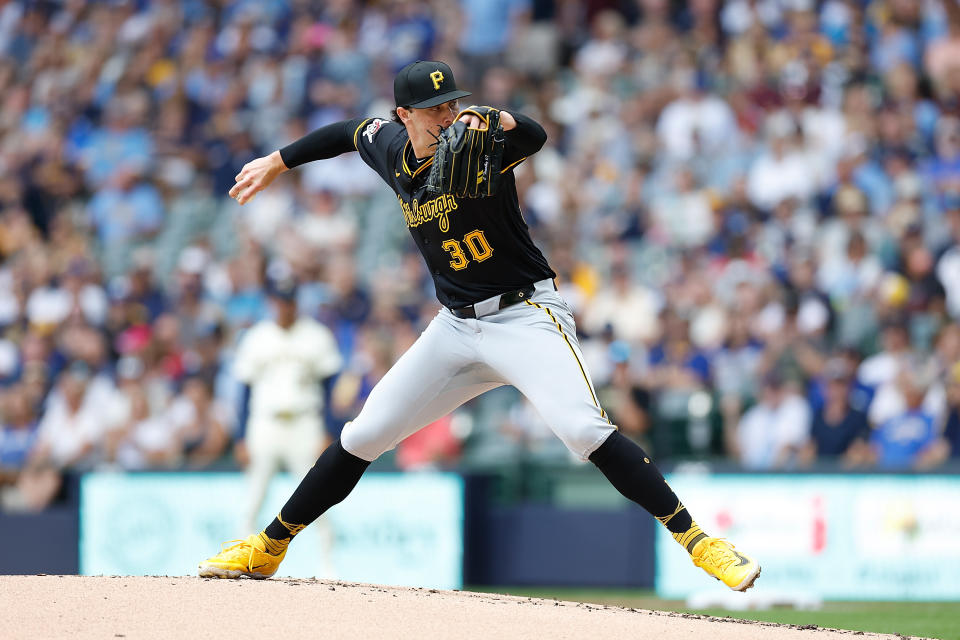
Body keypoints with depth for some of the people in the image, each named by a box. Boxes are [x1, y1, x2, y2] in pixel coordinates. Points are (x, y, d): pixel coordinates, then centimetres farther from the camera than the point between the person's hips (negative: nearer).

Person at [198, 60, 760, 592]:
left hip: (526, 315, -6)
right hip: (457, 326, 6)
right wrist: (277, 163, 33)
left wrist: (497, 121, -56)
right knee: (364, 435, 7)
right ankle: (266, 550, 20)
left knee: (583, 428, -26)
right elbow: (349, 133, 25)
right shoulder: (390, 148, 3)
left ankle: (697, 541, -24)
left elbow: (535, 136, -35)